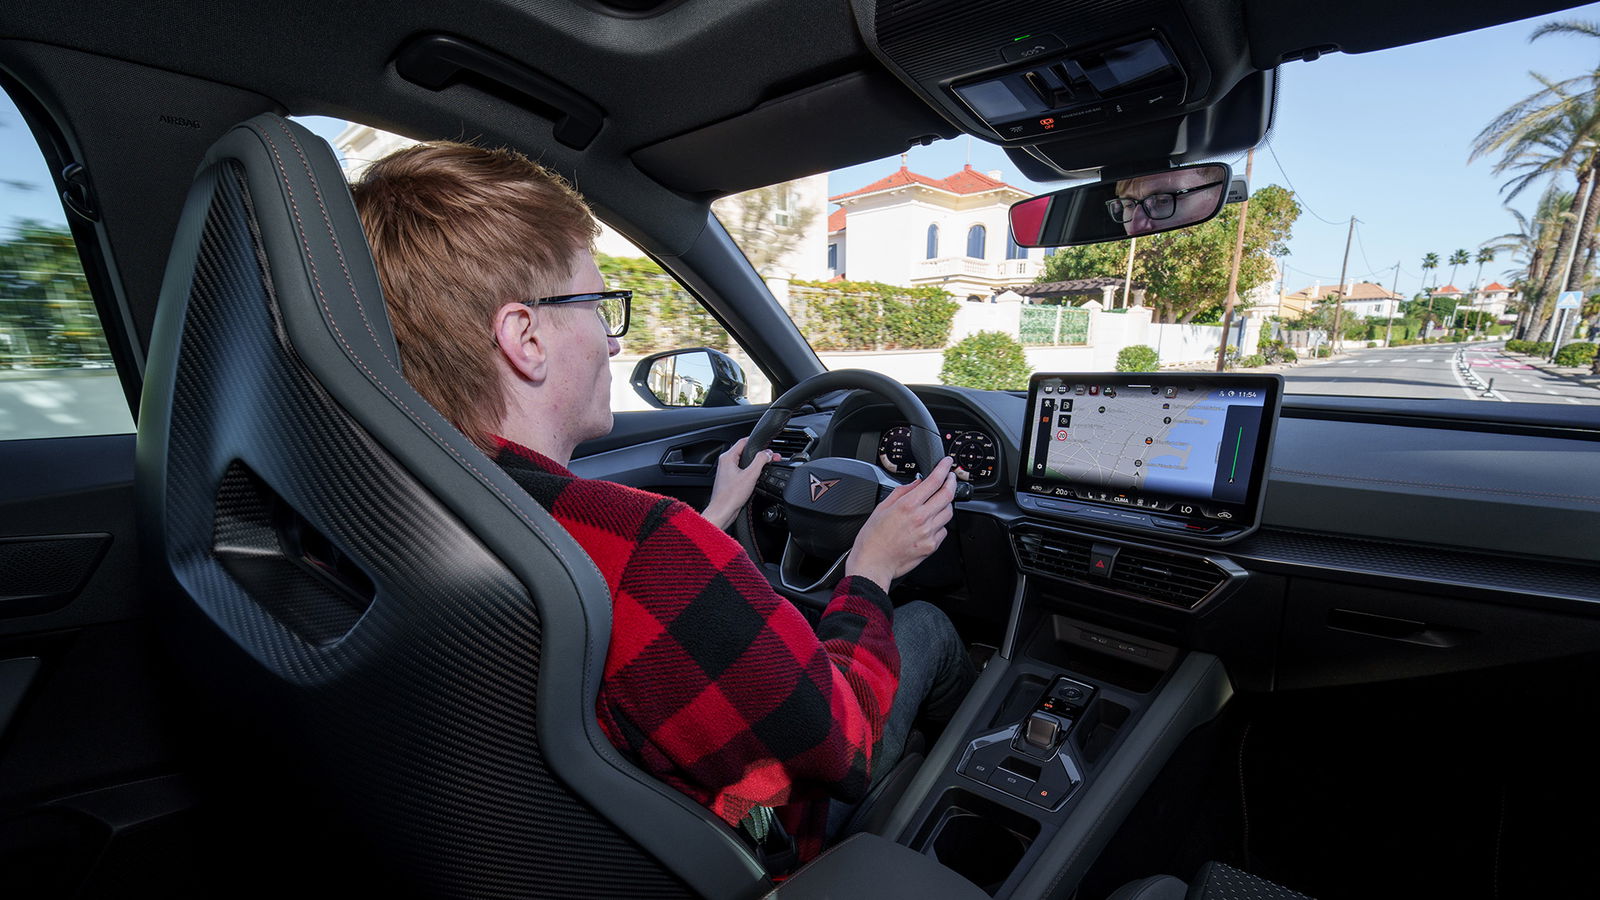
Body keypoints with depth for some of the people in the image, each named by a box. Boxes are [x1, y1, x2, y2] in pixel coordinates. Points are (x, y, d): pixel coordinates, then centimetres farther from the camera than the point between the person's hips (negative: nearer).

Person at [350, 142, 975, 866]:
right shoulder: (640, 547, -44)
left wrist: (712, 520, 8)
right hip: (746, 856, -6)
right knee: (926, 625, 13)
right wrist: (871, 570, -12)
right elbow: (844, 748, -27)